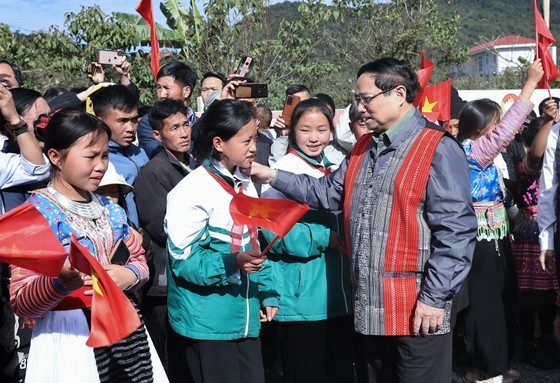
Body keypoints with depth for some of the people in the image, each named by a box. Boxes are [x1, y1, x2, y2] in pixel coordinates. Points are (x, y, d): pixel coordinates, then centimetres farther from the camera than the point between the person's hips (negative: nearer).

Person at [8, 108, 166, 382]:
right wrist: (59, 282, -32)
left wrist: (131, 275, -5)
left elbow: (139, 260, 18)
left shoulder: (110, 209, 8)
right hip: (70, 339, -5)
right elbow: (20, 304, -13)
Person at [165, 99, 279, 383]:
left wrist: (267, 293, 10)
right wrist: (232, 264, -29)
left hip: (245, 316, 7)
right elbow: (183, 259, -17)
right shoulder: (193, 191, -15)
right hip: (206, 321, -7)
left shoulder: (245, 186, 11)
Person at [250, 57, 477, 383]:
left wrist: (435, 297, -19)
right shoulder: (365, 148, 15)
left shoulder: (438, 150, -14)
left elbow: (455, 231, -18)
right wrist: (274, 176, 9)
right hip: (373, 305, 8)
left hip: (418, 309, -8)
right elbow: (329, 192, 17)